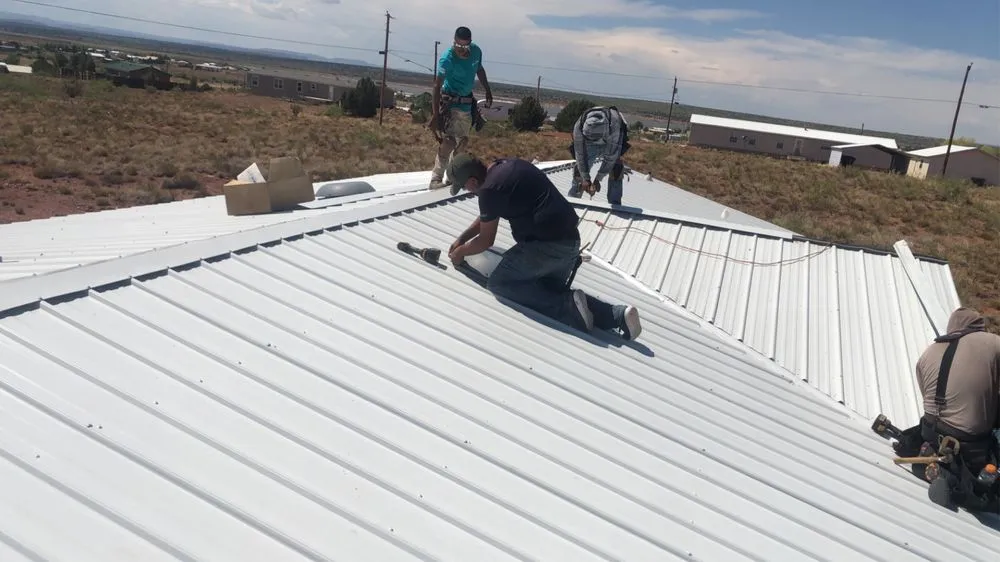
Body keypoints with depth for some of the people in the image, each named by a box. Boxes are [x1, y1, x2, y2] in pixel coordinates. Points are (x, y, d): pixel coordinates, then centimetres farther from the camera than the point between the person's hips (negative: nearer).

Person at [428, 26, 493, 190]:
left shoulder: (476, 51, -5)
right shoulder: (447, 58, -23)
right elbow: (437, 86, -29)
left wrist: (488, 90, 19)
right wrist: (435, 114, -36)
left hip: (467, 102, 7)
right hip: (450, 102, -7)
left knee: (463, 141, 17)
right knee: (449, 141, -20)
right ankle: (436, 179, -14)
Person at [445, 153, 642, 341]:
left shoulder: (489, 189, -12)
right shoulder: (504, 166, 16)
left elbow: (486, 241, 1)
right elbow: (486, 217, 31)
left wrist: (461, 252, 18)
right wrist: (461, 238, 32)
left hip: (548, 244, -9)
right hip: (570, 241, 9)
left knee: (498, 283, 0)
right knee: (552, 291, 21)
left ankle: (567, 308, -12)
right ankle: (618, 314, 4)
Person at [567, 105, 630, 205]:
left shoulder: (614, 124, -43)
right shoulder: (578, 126, -37)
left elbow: (610, 156, -35)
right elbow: (580, 154, -25)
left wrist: (598, 179, -31)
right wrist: (585, 179, -23)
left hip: (612, 140, -2)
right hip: (590, 144, 2)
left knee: (615, 169, -21)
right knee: (580, 170, -7)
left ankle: (614, 205, -15)